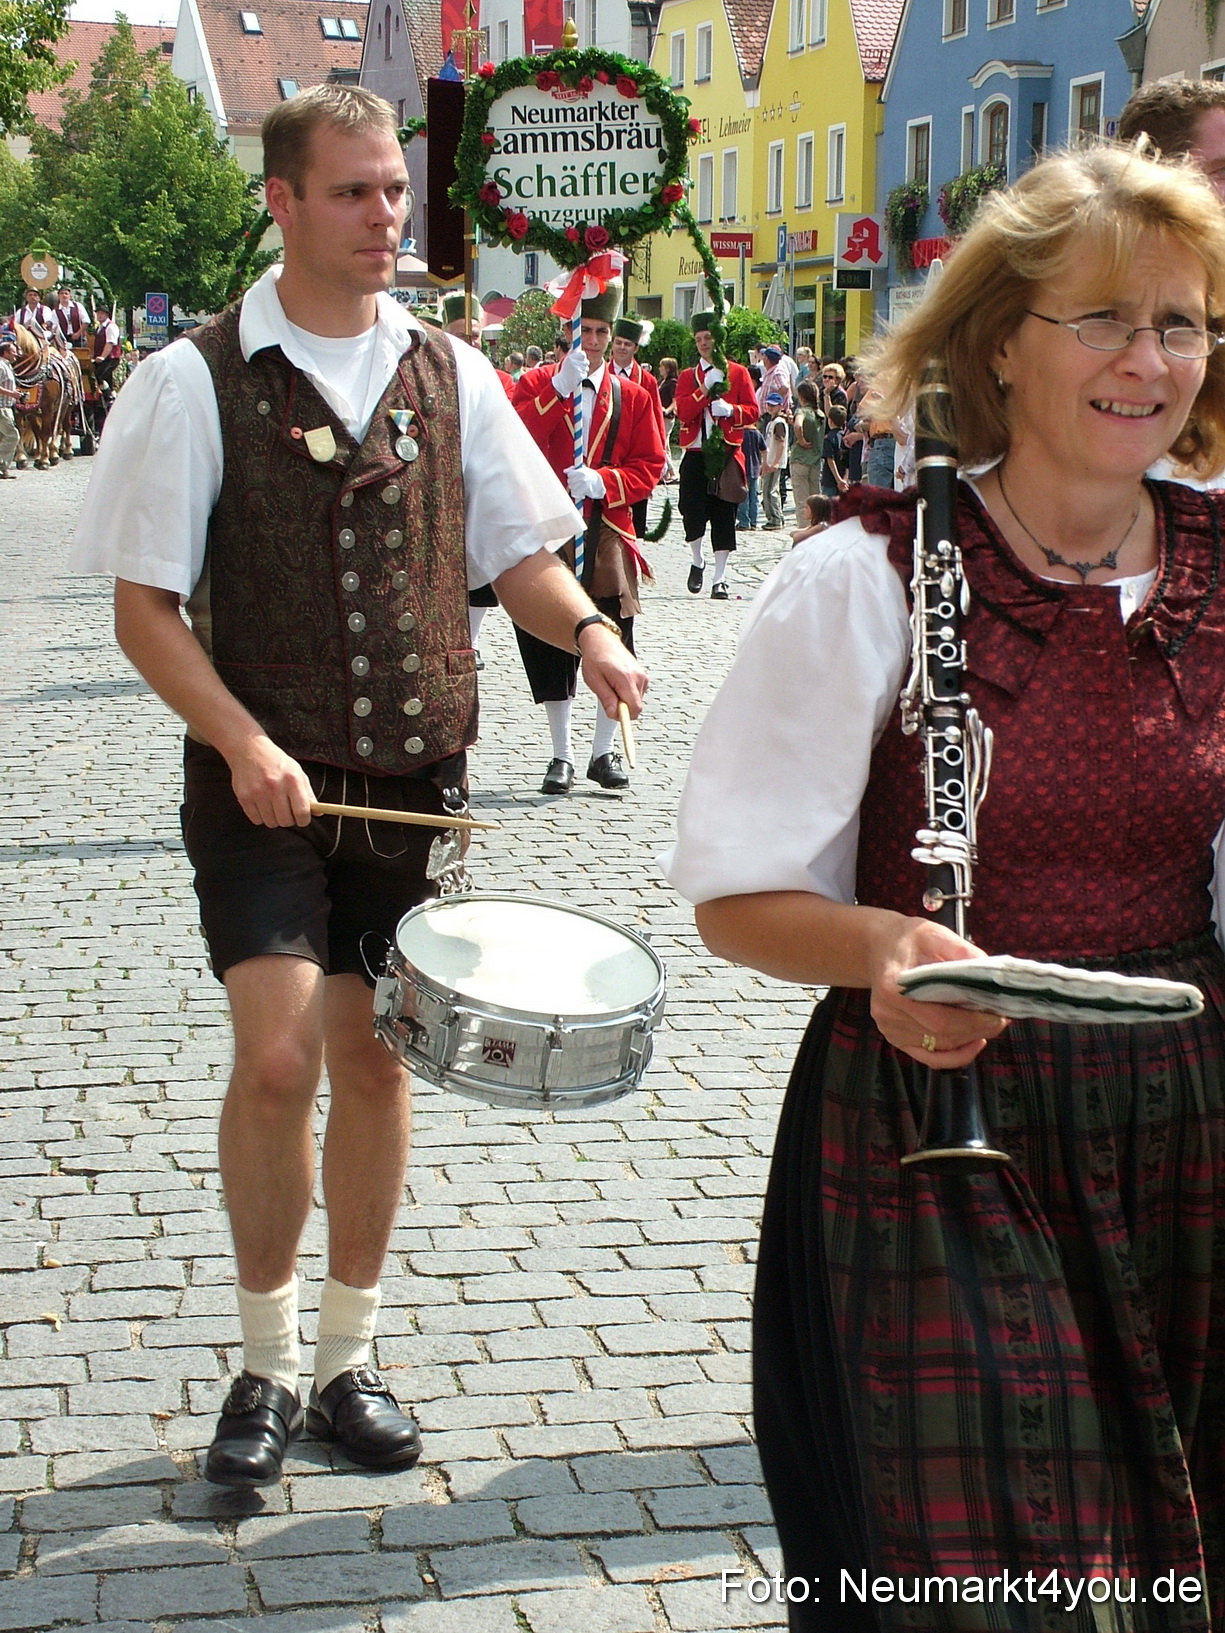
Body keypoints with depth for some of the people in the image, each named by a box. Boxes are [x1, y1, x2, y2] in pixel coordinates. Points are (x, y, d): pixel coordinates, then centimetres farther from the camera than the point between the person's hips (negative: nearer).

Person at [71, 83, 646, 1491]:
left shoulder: (452, 376, 7)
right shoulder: (195, 382, -4)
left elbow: (520, 555, 12)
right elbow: (145, 603, -5)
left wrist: (586, 630, -11)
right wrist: (244, 743, -20)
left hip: (416, 780, 4)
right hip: (265, 782, -4)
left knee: (378, 1062, 9)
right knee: (279, 1058, -14)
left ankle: (348, 1359, 25)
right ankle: (264, 1363, 7)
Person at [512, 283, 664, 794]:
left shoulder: (632, 396, 9)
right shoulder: (537, 384, 5)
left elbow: (649, 467, 5)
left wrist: (602, 481, -12)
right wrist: (560, 388, -18)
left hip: (607, 536, 1)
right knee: (549, 645, 3)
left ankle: (604, 752, 10)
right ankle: (562, 755, 14)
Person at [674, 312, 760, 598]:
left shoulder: (738, 373, 6)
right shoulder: (688, 376, 8)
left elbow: (753, 411, 2)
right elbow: (683, 412, -6)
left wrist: (731, 410, -17)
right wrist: (706, 388, -15)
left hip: (727, 453, -1)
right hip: (695, 454, 1)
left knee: (724, 516, -1)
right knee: (692, 511, -5)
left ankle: (720, 579, 4)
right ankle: (698, 562, 22)